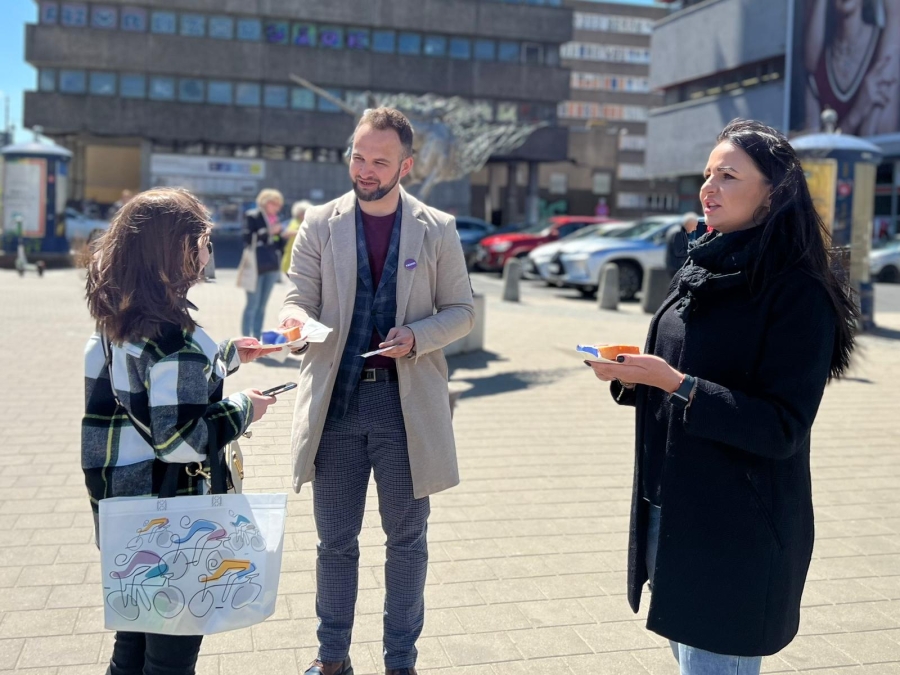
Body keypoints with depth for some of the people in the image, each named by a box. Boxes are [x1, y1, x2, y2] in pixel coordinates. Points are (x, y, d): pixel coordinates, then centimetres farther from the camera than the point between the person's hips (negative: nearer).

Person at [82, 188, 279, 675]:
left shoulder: (117, 319, 3)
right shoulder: (172, 334, -25)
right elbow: (180, 440, -26)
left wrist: (228, 355, 19)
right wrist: (242, 409, -11)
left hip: (120, 491, 9)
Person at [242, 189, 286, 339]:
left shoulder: (275, 219, 14)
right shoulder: (252, 216, -5)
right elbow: (248, 240, -15)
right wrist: (268, 233, -18)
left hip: (271, 266, 7)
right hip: (256, 266, -6)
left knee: (262, 305, 10)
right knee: (252, 304, -6)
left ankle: (257, 339, 14)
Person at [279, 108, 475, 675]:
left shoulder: (438, 230, 2)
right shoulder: (321, 223, 3)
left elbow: (461, 310, 5)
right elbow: (298, 299, 2)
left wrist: (417, 337, -14)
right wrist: (296, 319, -22)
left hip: (407, 401, 0)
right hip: (336, 400, 1)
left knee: (407, 538, 11)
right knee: (335, 540, 11)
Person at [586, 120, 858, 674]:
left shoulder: (798, 292, -15)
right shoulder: (702, 269, 8)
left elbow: (782, 428, -18)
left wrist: (675, 382, -25)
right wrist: (632, 377, -5)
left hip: (738, 534, -7)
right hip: (666, 511, 7)